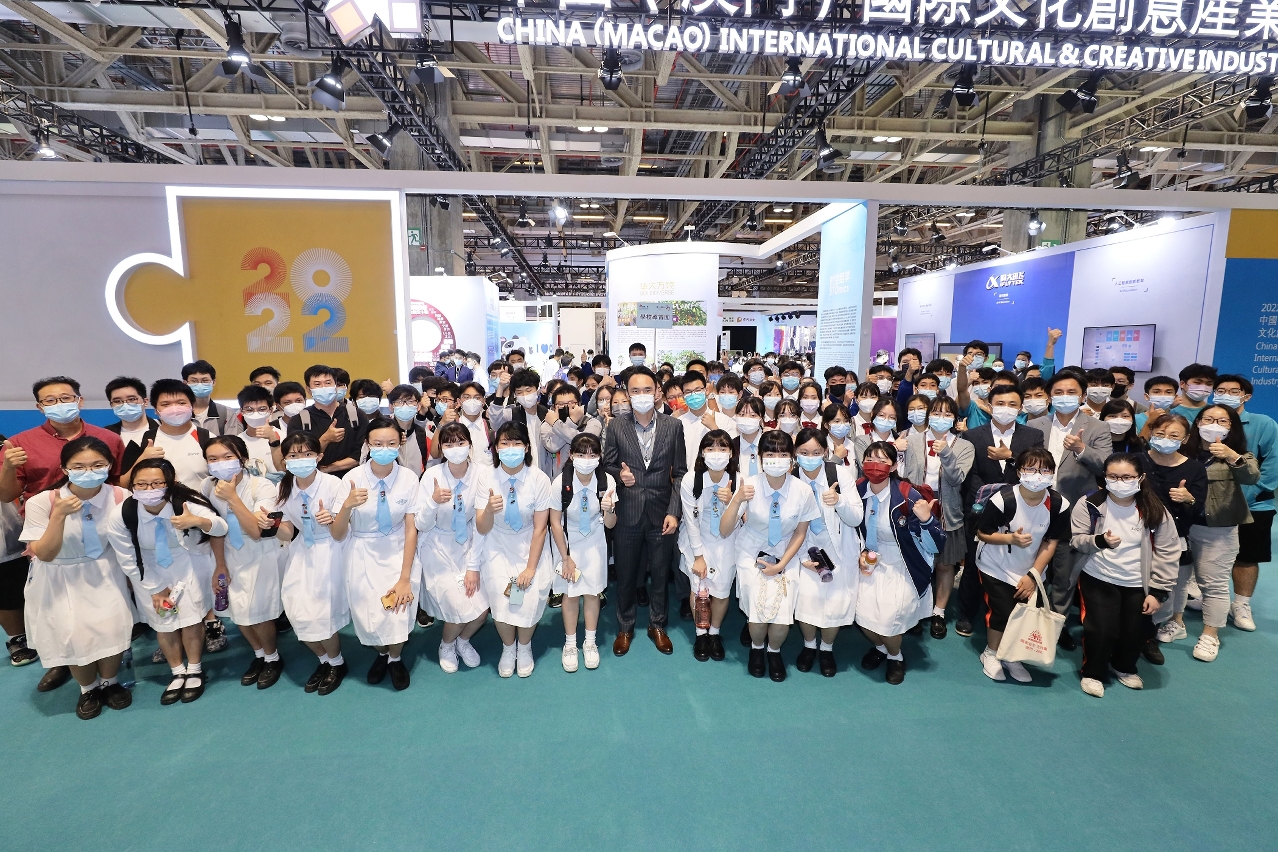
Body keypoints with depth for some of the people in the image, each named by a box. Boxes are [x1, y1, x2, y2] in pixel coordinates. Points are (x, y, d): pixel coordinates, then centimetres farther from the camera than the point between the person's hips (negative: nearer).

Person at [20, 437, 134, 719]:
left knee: (112, 628, -14)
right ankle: (88, 689, 20)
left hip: (104, 573, 1)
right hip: (59, 578, 0)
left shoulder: (121, 497, -17)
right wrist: (59, 516, -31)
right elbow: (44, 555, -18)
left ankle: (110, 682, 18)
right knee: (73, 635, -11)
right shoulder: (41, 502, -20)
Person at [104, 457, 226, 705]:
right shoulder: (120, 515, -25)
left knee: (190, 618, 3)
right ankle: (177, 673, 32)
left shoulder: (186, 502, -30)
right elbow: (128, 561, -13)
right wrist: (155, 589, -7)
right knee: (162, 622, 9)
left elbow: (222, 528, -28)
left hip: (188, 563, -1)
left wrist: (199, 521, -50)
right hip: (149, 571, 1)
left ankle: (195, 671, 25)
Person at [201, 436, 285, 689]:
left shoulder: (262, 486, -24)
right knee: (238, 610, 8)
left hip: (261, 555, -5)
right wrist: (220, 564, 2)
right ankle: (259, 654, 32)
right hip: (231, 555, 5)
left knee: (257, 611, -3)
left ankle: (273, 658, 23)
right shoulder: (209, 487, -10)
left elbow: (256, 532, -30)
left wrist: (232, 498, -35)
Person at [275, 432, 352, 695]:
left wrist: (331, 521, -38)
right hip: (301, 553, 5)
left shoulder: (334, 485, -19)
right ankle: (324, 659, 31)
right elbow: (287, 534, 1)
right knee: (298, 613, 2)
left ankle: (337, 663, 27)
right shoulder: (284, 487, -4)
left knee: (321, 614, -4)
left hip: (329, 552, -5)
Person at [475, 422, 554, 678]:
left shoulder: (539, 479, -16)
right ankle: (508, 647, 20)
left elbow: (539, 528, -11)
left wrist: (531, 567, -12)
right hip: (498, 548, 1)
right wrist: (489, 509, -35)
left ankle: (524, 647, 20)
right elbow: (482, 529, -14)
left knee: (530, 598, -13)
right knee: (500, 599, -13)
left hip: (530, 547, 0)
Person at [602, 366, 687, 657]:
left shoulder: (673, 426, -2)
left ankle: (657, 626, 36)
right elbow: (607, 465, 4)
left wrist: (674, 512, -6)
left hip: (661, 513, 0)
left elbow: (680, 473, 0)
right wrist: (619, 474, -18)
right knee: (625, 574, 13)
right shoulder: (616, 426, -2)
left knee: (660, 574, 14)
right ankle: (624, 627, 34)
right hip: (627, 513, 0)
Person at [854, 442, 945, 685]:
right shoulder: (857, 491, -9)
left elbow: (937, 545, -17)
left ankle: (896, 656, 21)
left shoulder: (908, 496, -19)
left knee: (888, 618, -16)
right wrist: (860, 554, -4)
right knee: (864, 614, -11)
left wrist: (926, 520, -35)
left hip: (901, 568, -3)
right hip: (870, 563, 3)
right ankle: (880, 647, 26)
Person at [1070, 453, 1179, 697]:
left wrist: (1158, 592, -5)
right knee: (1102, 629, -10)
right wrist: (1100, 541, -28)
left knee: (1135, 632, 6)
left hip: (1137, 583, 2)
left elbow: (1167, 553, -2)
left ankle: (1124, 667, 38)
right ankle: (1093, 672, 16)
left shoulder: (1154, 511, -7)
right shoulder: (1090, 504, -11)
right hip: (1098, 579, -2)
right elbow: (1075, 540, -7)